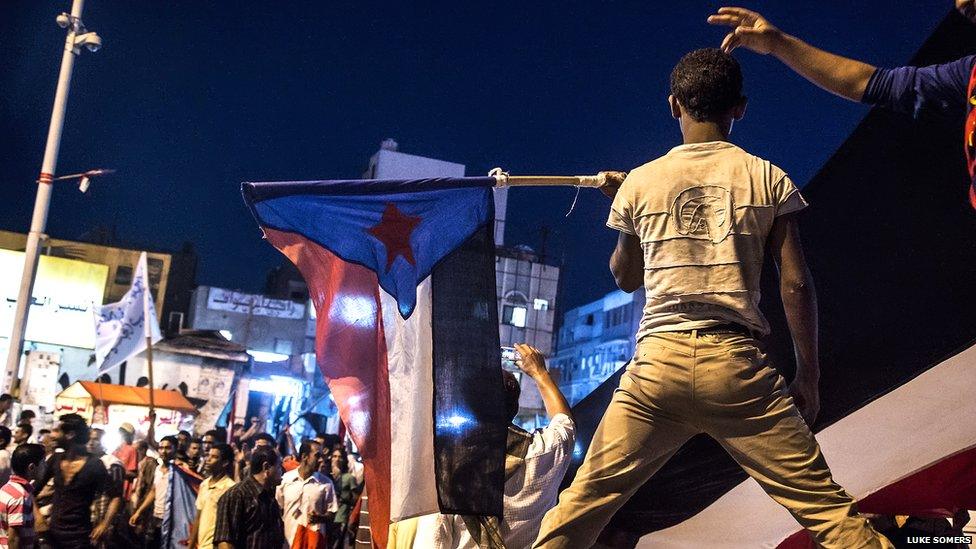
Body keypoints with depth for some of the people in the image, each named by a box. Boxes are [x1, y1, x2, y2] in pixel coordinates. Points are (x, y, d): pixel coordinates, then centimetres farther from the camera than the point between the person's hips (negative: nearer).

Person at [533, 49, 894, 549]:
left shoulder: (640, 181, 11)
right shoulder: (768, 179, 8)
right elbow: (795, 283, 3)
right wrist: (808, 375, 10)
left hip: (657, 360, 1)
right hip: (736, 363, -1)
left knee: (580, 507, 8)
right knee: (827, 508, 4)